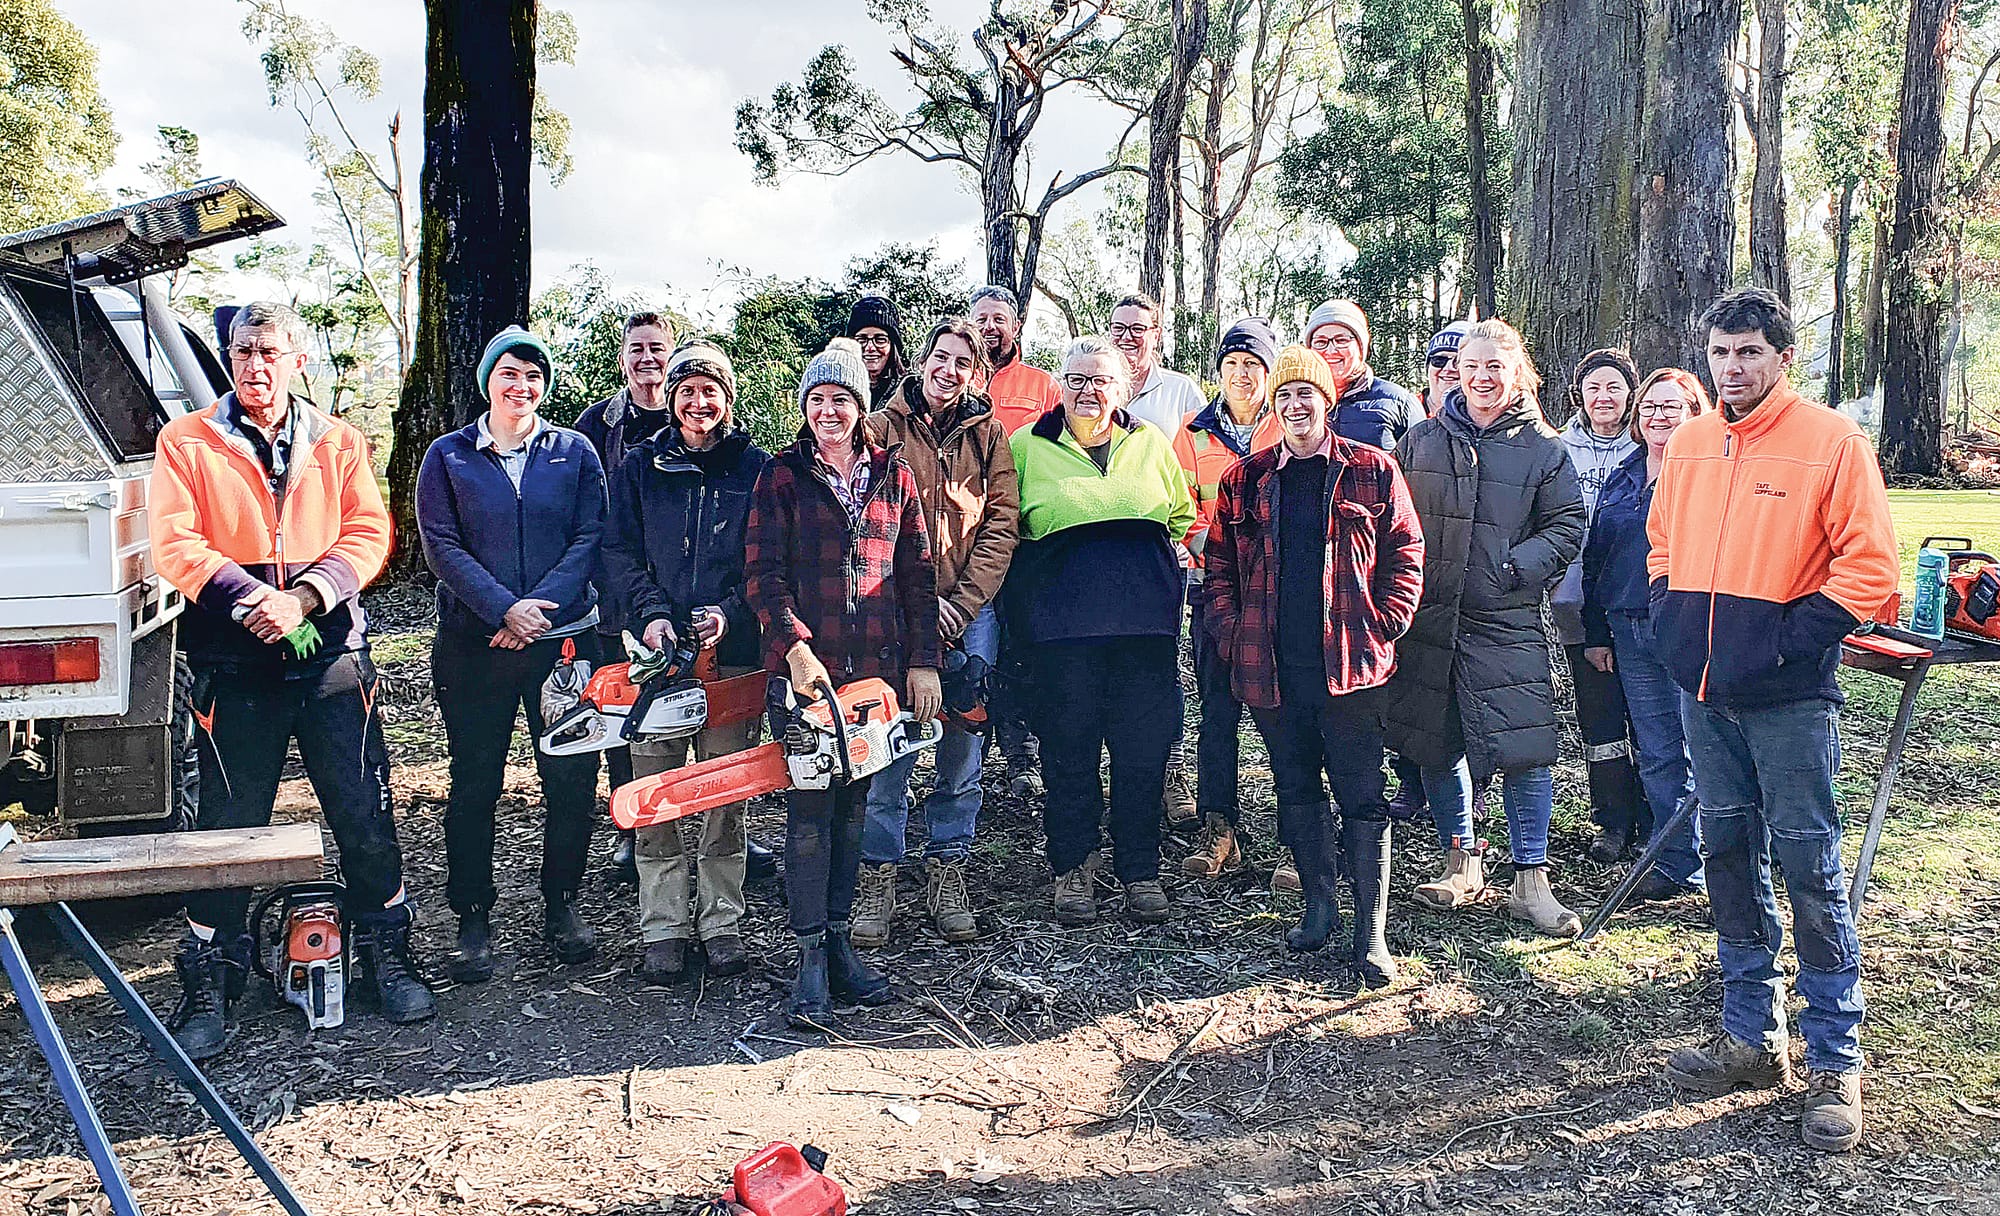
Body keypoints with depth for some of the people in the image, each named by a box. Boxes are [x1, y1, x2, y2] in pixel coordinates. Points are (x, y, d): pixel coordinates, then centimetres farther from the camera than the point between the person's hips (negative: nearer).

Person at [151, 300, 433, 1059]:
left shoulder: (338, 443, 10)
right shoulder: (186, 442, 6)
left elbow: (369, 534, 1)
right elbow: (173, 543, -4)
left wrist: (302, 598, -14)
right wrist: (247, 598, -19)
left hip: (331, 656, 1)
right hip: (233, 664, -1)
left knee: (366, 814, 4)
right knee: (227, 824, 5)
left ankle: (385, 957, 20)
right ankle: (208, 984, 18)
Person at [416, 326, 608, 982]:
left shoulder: (575, 453, 7)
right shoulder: (448, 456, 5)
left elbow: (589, 539, -1)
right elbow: (442, 545, -3)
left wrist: (539, 608, -14)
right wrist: (505, 608, -16)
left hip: (565, 639, 1)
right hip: (474, 644, 0)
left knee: (572, 777, 4)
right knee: (475, 782, 4)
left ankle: (561, 904, 20)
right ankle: (473, 916, 15)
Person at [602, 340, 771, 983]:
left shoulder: (755, 468, 7)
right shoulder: (641, 467, 10)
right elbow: (620, 550, 5)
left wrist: (730, 610, -12)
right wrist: (650, 612, -11)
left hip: (732, 651, -1)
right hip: (658, 648, 1)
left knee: (725, 794, 4)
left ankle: (721, 923, 14)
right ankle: (662, 928, 10)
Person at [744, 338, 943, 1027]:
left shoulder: (893, 477, 11)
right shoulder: (782, 475, 4)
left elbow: (917, 575, 10)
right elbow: (762, 574, -4)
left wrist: (922, 661, 4)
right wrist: (796, 648, -17)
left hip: (877, 666, 3)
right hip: (804, 666, -3)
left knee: (852, 807, 10)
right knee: (810, 809, -5)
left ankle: (838, 940, 19)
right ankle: (812, 958, 0)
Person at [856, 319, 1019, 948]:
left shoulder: (987, 434, 11)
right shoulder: (884, 429, 5)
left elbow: (1001, 523, 5)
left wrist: (964, 602, -6)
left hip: (971, 613, 2)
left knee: (962, 752, 5)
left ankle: (946, 875, 16)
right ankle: (878, 879, 7)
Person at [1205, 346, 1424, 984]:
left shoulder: (1372, 471, 2)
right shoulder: (1245, 478, 9)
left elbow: (1406, 549, 4)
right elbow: (1220, 562, 12)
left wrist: (1387, 623, -6)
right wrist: (1230, 630, 2)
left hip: (1348, 662, -3)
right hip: (1271, 665, 3)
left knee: (1361, 796, 0)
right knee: (1296, 790, 12)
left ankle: (1371, 930, 4)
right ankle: (1319, 903, 26)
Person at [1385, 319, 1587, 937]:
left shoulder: (1542, 447, 4)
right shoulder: (1421, 440, 10)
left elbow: (1567, 526, 3)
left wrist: (1515, 568, -11)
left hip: (1506, 624, -2)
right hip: (1427, 620, 3)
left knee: (1524, 752, -6)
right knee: (1437, 745, 9)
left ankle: (1530, 881, 6)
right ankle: (1461, 863, 25)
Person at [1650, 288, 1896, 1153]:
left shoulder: (1832, 441, -8)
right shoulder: (1688, 444, 9)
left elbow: (1870, 565, -11)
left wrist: (1790, 639, -16)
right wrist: (1673, 621, 8)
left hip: (1788, 696, -6)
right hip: (1704, 691, 6)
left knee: (1809, 866, -1)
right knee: (1728, 853, 12)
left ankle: (1835, 1063, 10)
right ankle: (1753, 1036, 25)